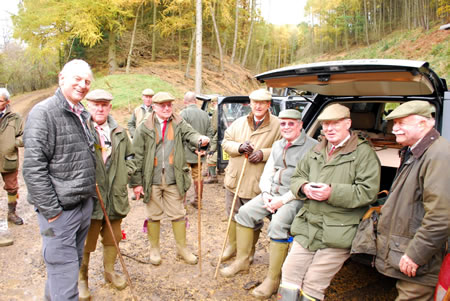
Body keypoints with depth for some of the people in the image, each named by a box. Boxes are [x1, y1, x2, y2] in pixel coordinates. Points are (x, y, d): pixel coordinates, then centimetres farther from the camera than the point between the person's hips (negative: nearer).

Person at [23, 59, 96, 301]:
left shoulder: (81, 114, 12)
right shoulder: (44, 113, -13)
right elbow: (33, 168, -18)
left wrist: (90, 191, 15)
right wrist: (51, 211, -18)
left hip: (84, 205, 8)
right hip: (60, 209, -8)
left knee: (75, 262, 21)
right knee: (64, 269, 0)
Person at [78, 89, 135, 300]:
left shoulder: (119, 132, 7)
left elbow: (130, 156, 18)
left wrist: (125, 173, 5)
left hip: (115, 196, 4)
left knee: (112, 238, 18)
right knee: (85, 242, 9)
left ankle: (109, 271, 40)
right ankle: (81, 279, 30)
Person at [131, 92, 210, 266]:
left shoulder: (179, 124, 4)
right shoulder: (144, 128, -2)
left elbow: (190, 133, -14)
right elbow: (137, 156, -2)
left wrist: (201, 139, -38)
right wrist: (136, 182, -4)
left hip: (174, 180, 1)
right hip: (152, 181, -1)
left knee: (178, 214, 11)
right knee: (154, 215, 13)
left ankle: (182, 248, 29)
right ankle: (154, 249, 33)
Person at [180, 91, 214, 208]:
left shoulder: (184, 113, -11)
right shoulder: (205, 114, 9)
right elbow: (210, 133, 8)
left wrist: (194, 148, -13)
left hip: (186, 153, -6)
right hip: (199, 154, 6)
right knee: (198, 176, 16)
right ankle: (198, 201, 26)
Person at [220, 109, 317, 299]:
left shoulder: (312, 147, -9)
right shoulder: (277, 145, 16)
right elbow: (267, 173, 17)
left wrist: (283, 200, -19)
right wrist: (266, 194, -2)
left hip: (295, 197, -7)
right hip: (272, 193, 8)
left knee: (278, 224, -30)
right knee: (245, 212, -5)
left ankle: (273, 280, -15)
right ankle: (242, 261, 11)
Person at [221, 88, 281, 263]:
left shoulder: (277, 125, -8)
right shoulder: (240, 122, 5)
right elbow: (225, 142, 5)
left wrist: (264, 154, -20)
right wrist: (239, 147, -14)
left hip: (256, 184, -4)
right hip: (234, 179, 4)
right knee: (233, 215, 20)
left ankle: (249, 252, 35)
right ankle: (232, 246, 42)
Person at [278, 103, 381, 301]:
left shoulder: (363, 153, -6)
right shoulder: (316, 151, 15)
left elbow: (368, 192, -15)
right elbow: (296, 177, 17)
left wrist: (332, 193, -23)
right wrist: (304, 187, -6)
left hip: (336, 233, -6)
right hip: (307, 227, 6)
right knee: (289, 274, 10)